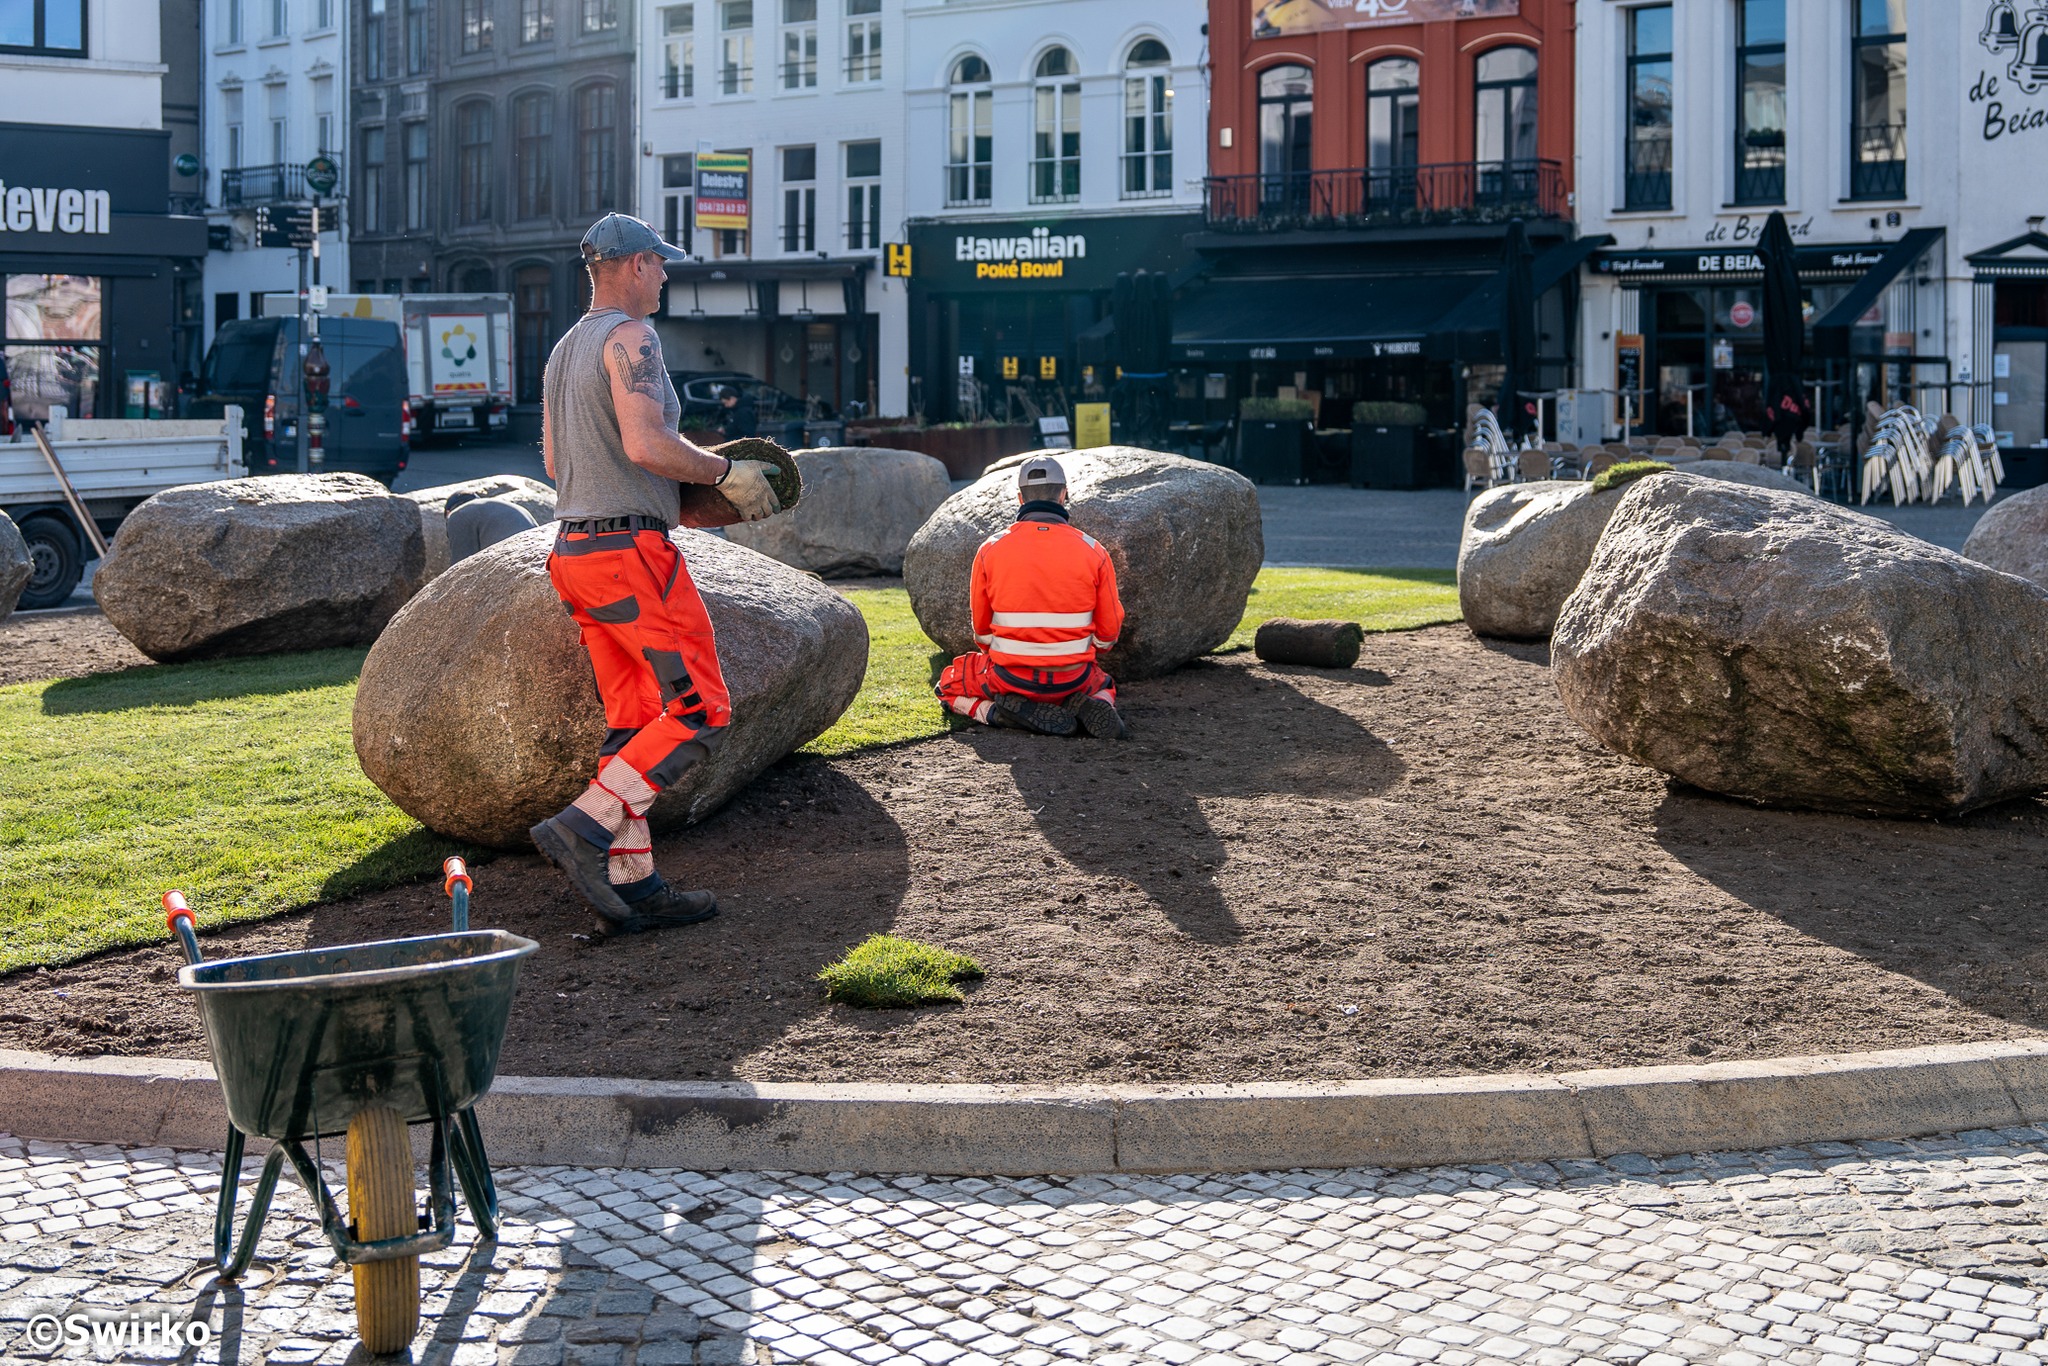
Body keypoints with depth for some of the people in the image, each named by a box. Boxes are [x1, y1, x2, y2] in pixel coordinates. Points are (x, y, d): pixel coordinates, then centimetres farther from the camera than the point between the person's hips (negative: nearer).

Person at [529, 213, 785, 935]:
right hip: (632, 550, -10)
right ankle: (584, 828, -14)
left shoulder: (564, 350, 19)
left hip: (574, 551, 10)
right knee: (700, 710, -7)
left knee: (634, 722, 9)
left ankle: (631, 882, 7)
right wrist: (726, 473, -9)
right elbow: (646, 444, -23)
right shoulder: (630, 338, -10)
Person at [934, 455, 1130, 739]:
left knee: (949, 684, 26)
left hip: (1010, 678, -1)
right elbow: (1108, 633, 3)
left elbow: (981, 629, 5)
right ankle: (1095, 707, -3)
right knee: (1103, 685, 35)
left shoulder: (990, 549, -5)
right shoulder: (1093, 552, -4)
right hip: (1073, 679, 1)